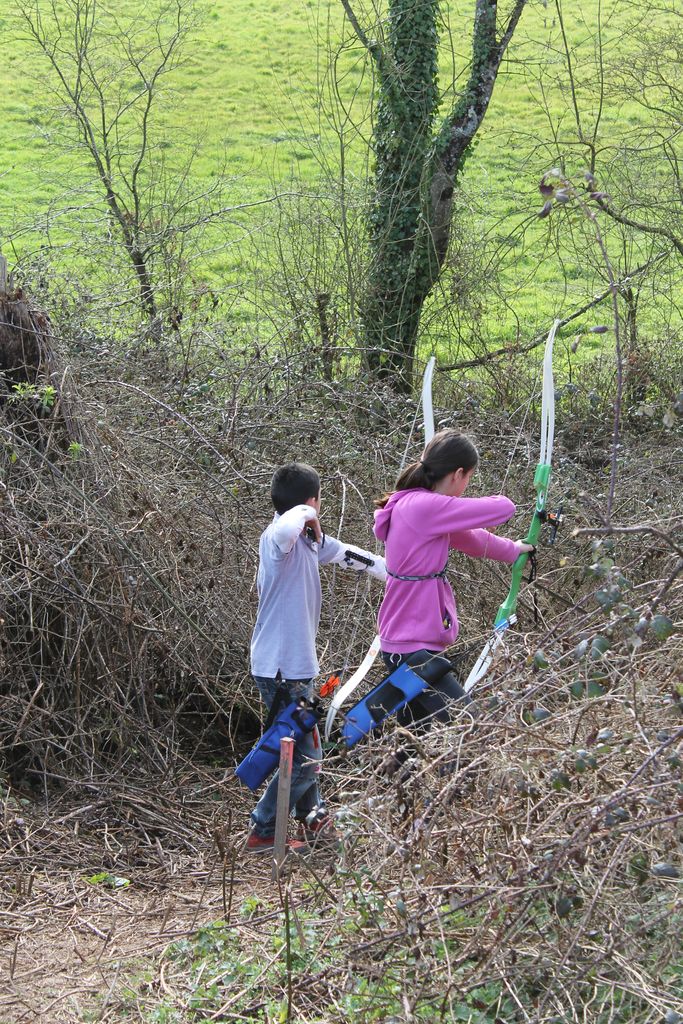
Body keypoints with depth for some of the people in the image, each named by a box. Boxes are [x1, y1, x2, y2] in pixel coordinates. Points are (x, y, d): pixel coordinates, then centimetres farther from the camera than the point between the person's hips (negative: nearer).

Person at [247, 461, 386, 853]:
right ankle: (263, 833, 7)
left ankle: (314, 821, 36)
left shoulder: (309, 539, 11)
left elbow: (346, 553, 27)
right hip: (282, 669, -10)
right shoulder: (278, 537, -19)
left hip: (296, 665, 10)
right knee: (305, 758, -3)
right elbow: (285, 529, -46)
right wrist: (305, 514, -24)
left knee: (304, 748, 21)